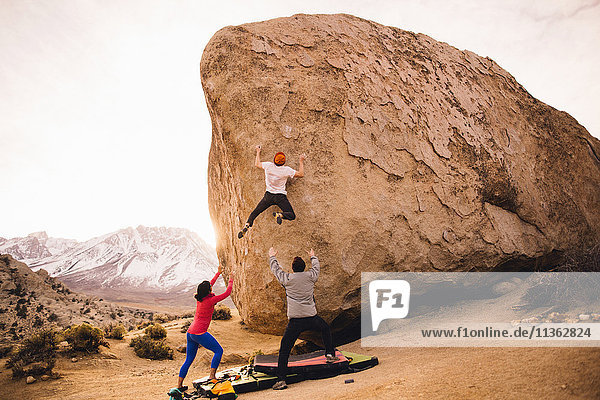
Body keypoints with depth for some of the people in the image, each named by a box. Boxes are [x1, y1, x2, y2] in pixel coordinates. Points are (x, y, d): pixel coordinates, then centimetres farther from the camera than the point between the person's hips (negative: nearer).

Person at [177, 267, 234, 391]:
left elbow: (209, 284, 26)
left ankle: (179, 385, 18)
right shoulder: (210, 300, -13)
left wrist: (218, 273, 36)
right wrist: (231, 280, 8)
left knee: (189, 359, 15)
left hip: (190, 333, 9)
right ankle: (212, 375, -3)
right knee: (218, 350, 4)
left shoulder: (199, 298, 8)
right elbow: (227, 293, -6)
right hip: (199, 334, -8)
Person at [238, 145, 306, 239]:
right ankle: (279, 215, -28)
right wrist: (301, 161, 6)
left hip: (268, 195, 3)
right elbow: (301, 174, -3)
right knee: (292, 216, -2)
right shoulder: (287, 170, -13)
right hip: (280, 197, -3)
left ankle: (247, 225, -6)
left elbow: (257, 164, 14)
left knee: (255, 212, 14)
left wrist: (258, 152, 27)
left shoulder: (268, 165, -6)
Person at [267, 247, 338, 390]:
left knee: (284, 349, 4)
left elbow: (275, 269, 17)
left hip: (295, 321, -2)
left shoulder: (287, 279, 0)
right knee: (325, 329, 32)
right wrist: (313, 256, 46)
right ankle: (330, 354, 33)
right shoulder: (310, 276, 4)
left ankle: (281, 379, 0)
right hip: (311, 318, 2)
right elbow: (317, 267, 26)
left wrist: (272, 256, 35)